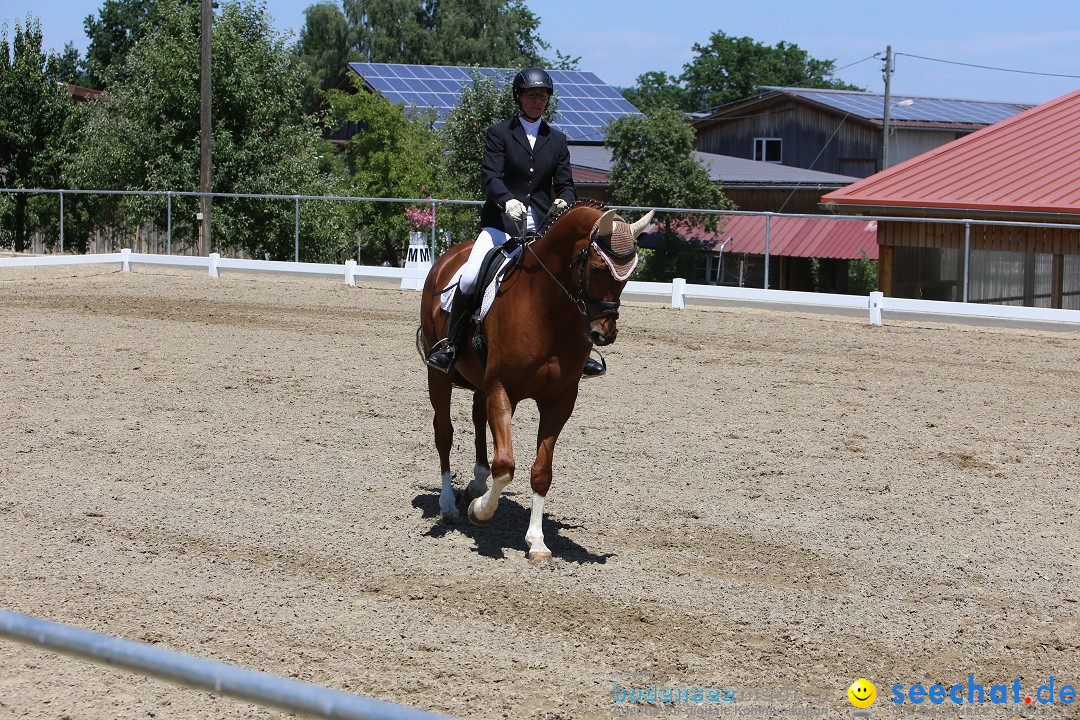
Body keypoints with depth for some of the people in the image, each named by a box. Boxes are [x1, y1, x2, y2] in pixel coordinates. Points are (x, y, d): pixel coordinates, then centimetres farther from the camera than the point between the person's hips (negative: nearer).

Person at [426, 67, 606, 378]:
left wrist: (564, 201, -15)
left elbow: (565, 184, 10)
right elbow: (491, 177, -9)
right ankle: (450, 343, -9)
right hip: (501, 223, -3)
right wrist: (507, 201, -30)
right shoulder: (499, 133, 4)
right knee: (470, 276, -25)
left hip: (542, 227, 3)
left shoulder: (557, 140, 15)